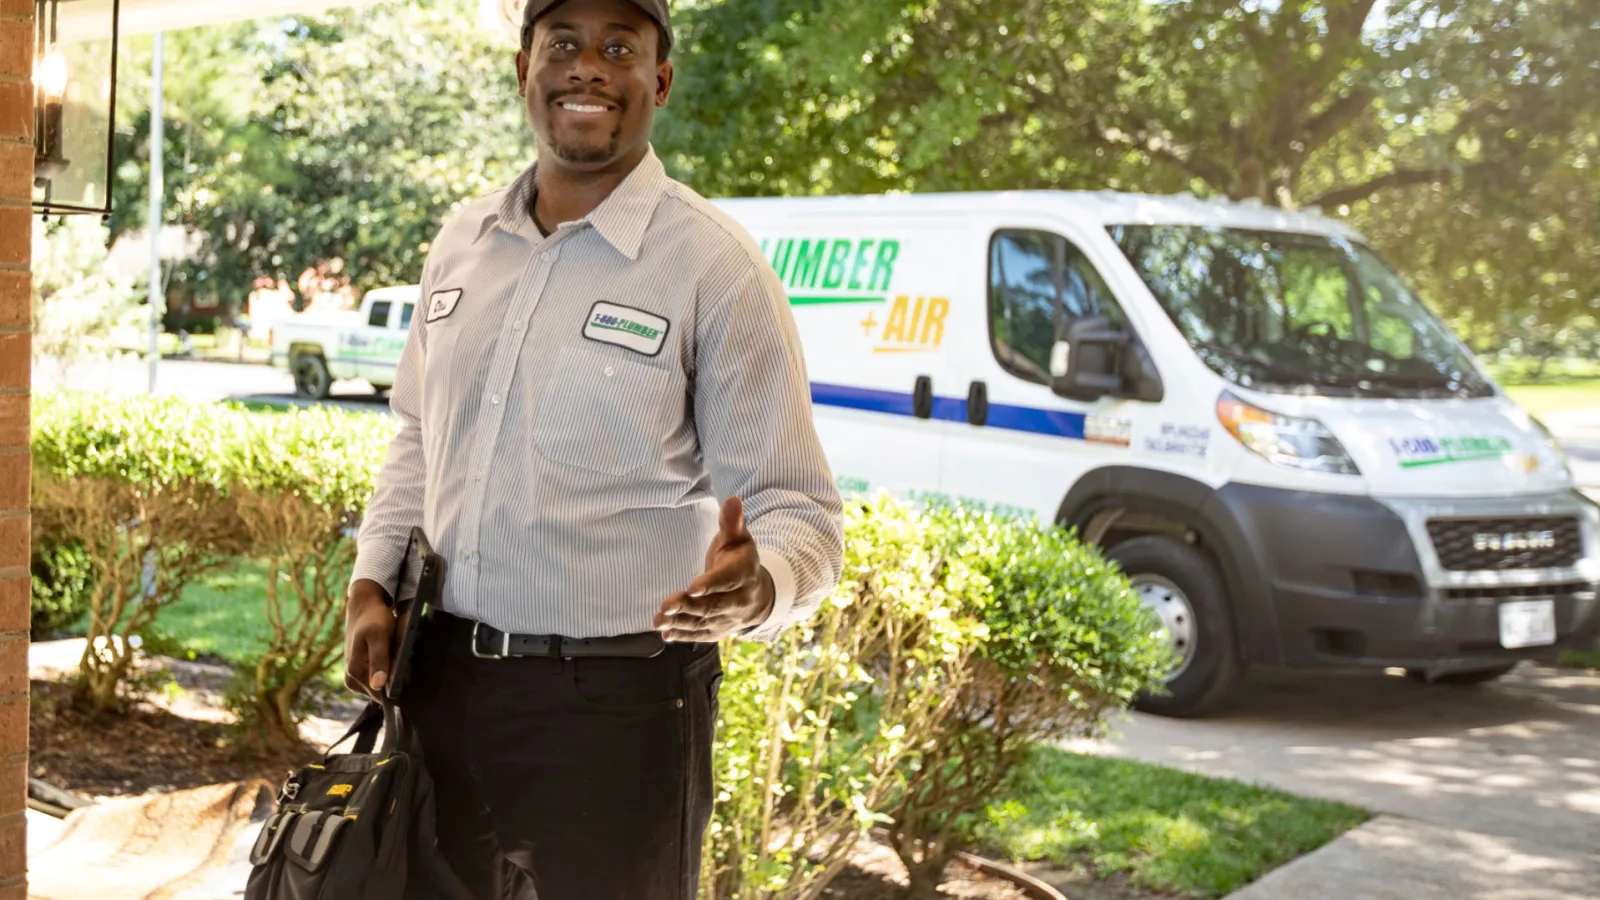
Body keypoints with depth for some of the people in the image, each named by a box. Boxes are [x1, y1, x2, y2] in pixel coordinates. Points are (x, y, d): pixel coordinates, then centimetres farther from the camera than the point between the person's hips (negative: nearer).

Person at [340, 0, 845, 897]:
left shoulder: (715, 266, -10)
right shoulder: (463, 241, 8)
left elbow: (796, 508, -11)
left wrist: (754, 588, -32)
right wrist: (371, 583, 7)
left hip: (617, 702, -5)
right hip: (443, 680, 6)